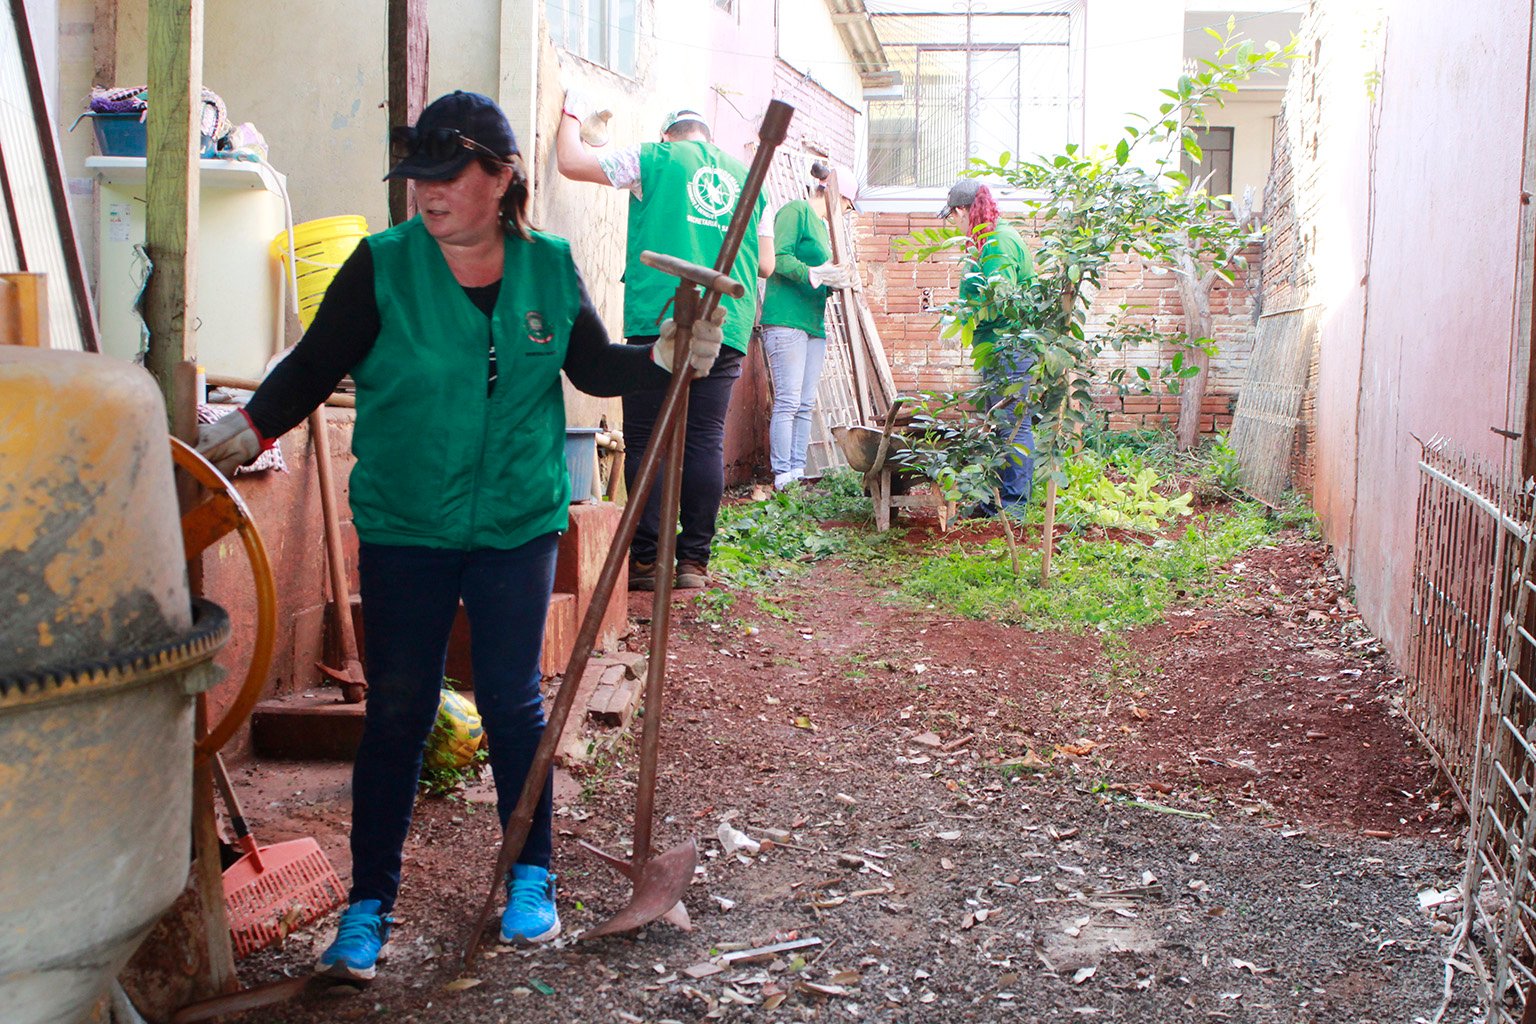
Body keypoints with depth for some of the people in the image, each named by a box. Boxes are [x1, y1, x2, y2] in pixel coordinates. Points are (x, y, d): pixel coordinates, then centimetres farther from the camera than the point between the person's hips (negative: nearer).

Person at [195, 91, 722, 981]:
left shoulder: (549, 267, 0)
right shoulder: (384, 266, -6)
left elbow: (594, 367, 9)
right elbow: (316, 364, -6)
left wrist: (664, 359, -8)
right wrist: (250, 427, -19)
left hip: (518, 526, 1)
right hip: (404, 531, -1)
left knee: (514, 702, 8)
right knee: (397, 713, 3)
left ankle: (532, 877, 26)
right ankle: (370, 904, 15)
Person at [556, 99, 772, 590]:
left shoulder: (655, 158, 7)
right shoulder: (746, 176, 18)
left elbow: (571, 162, 9)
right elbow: (766, 264, 19)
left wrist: (572, 115, 27)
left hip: (659, 320, -3)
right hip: (727, 328, 3)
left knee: (647, 441, 1)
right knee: (706, 441, 4)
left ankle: (645, 561, 0)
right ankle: (694, 561, 4)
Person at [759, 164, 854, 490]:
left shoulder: (821, 225, 23)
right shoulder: (795, 210, -4)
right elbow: (778, 258, -16)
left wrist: (837, 280, 6)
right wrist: (814, 273, -25)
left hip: (814, 324, 10)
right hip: (786, 319, -9)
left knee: (805, 404, 6)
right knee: (788, 401, -11)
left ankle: (798, 470, 8)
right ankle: (782, 475, -11)